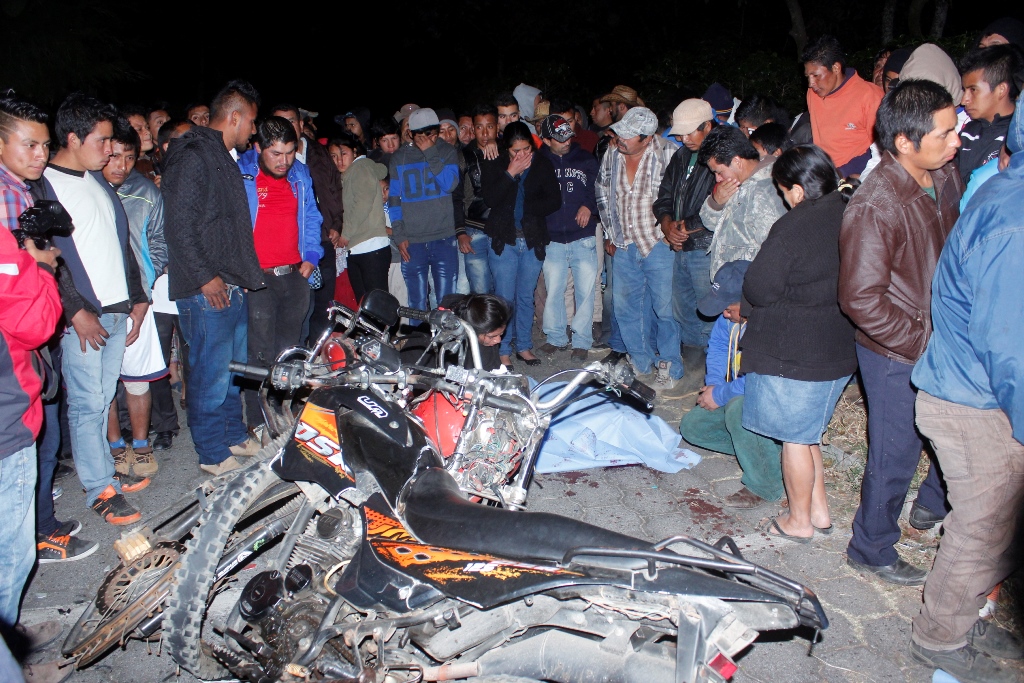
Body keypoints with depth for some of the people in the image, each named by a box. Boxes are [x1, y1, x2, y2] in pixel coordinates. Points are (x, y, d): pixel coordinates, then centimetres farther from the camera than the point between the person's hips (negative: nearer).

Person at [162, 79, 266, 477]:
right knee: (211, 373, -2)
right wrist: (204, 277, -19)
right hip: (207, 291, -10)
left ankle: (234, 435, 31)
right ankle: (213, 454, 9)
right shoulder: (192, 158, -12)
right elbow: (178, 224, -19)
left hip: (234, 285, 10)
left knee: (236, 367, 17)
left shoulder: (226, 157, 19)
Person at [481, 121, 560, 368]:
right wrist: (511, 173, -15)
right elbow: (491, 198, -13)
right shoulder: (493, 166, 0)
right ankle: (503, 350, 9)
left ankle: (524, 346, 22)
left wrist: (526, 209, -9)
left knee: (526, 297, 10)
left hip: (533, 241, 2)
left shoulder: (542, 165, 3)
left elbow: (554, 200, -2)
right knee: (505, 298, -1)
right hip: (503, 240, -2)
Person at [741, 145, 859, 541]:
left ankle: (799, 522, 23)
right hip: (840, 349, 8)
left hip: (792, 353, -8)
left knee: (794, 437, 8)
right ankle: (819, 511, 32)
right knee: (806, 433, 22)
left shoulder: (793, 227, -22)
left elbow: (757, 290, -18)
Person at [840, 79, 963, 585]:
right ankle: (871, 551, 28)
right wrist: (923, 342, -20)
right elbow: (861, 300, -26)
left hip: (945, 341, 7)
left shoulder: (946, 175, -2)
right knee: (896, 453, 6)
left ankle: (932, 507, 47)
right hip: (897, 354, -7)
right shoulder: (874, 207, -26)